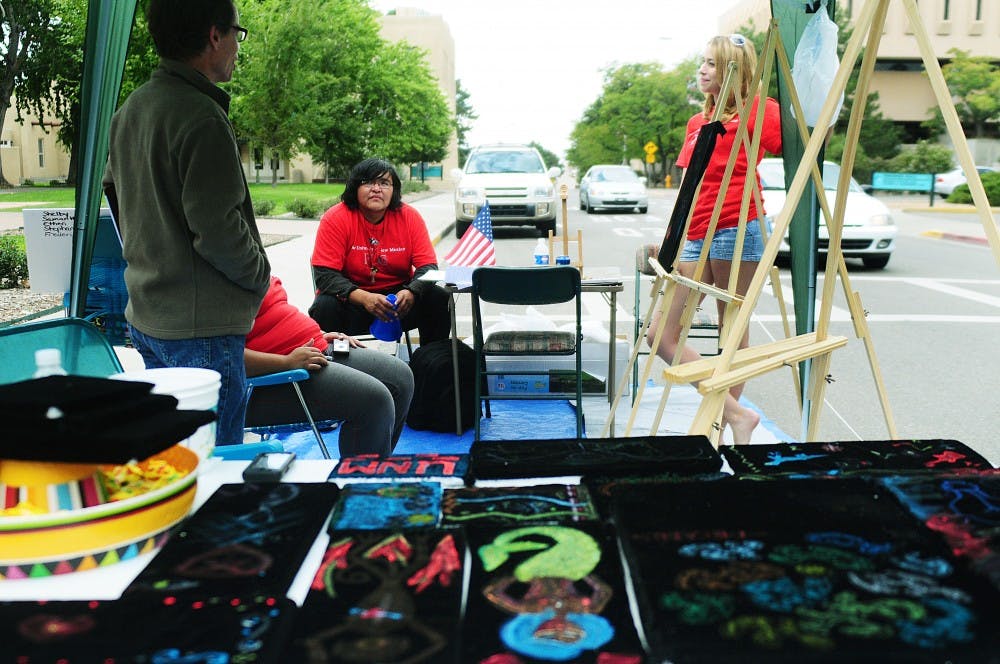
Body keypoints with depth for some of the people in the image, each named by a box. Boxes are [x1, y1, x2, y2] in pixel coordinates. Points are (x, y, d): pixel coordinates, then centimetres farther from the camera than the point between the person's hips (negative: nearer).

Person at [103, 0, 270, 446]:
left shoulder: (130, 109, 10)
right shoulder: (202, 117, -20)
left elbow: (113, 189, 21)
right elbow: (215, 228, -23)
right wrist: (260, 274, -5)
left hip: (145, 314, 10)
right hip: (200, 325, -10)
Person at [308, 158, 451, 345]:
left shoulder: (410, 217, -6)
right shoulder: (335, 219, -12)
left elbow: (427, 266, -8)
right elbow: (325, 275, -17)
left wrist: (411, 292, -31)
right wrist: (364, 298, -34)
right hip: (352, 300, -2)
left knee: (439, 299, -19)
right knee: (324, 306, -31)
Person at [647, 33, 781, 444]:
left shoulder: (757, 110, 2)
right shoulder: (697, 122, 22)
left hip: (738, 229, -7)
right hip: (697, 236, 7)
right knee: (661, 335, -1)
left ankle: (722, 421, 11)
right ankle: (736, 414, 2)